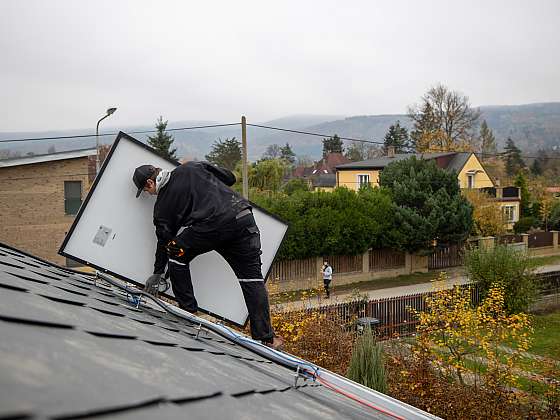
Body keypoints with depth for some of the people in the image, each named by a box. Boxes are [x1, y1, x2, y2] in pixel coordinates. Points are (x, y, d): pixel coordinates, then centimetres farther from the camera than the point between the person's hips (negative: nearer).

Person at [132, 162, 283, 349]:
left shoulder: (162, 205, 16)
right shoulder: (192, 167, 25)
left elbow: (164, 241, 23)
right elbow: (230, 178, 25)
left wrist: (157, 273, 36)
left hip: (211, 226, -5)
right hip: (243, 217, 5)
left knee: (177, 255, 21)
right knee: (252, 278, 11)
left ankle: (187, 312, 22)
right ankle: (265, 337, 11)